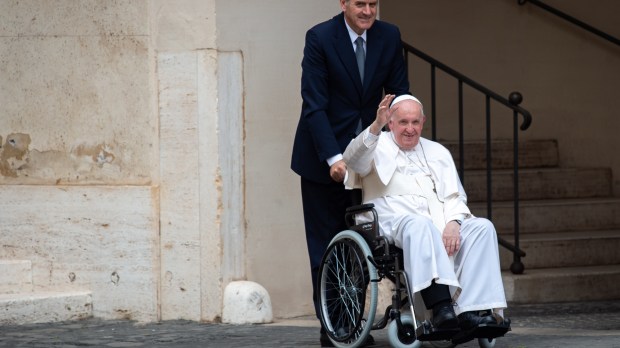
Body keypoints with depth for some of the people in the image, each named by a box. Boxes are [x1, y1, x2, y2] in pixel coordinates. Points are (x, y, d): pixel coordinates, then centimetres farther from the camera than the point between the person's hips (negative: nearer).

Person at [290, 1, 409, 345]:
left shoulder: (389, 37, -1)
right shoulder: (320, 38, -13)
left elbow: (399, 95, 5)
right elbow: (314, 104, -17)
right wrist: (333, 158, -25)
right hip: (324, 158, -3)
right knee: (326, 244, 0)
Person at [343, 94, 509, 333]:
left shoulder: (438, 152, 26)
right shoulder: (379, 147, 14)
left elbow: (455, 196, 16)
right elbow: (354, 159, -10)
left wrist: (453, 223, -7)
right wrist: (376, 126, -27)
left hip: (440, 226, 5)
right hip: (394, 222, -4)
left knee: (482, 227, -22)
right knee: (420, 225, -39)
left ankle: (471, 311, -36)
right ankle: (441, 307, -52)